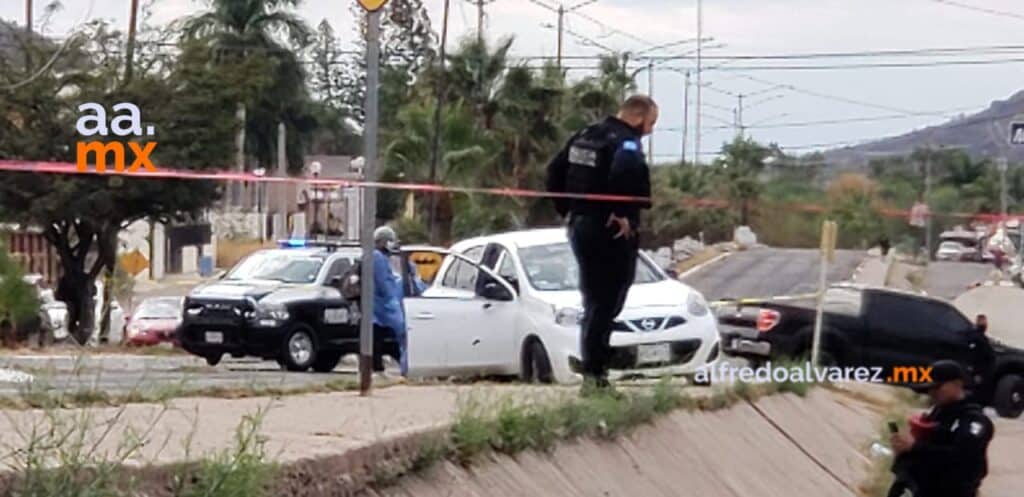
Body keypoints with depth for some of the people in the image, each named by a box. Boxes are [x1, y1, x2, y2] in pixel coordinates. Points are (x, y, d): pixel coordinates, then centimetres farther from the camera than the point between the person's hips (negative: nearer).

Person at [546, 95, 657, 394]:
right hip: (611, 231, -8)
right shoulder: (626, 143, -13)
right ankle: (594, 374, -5)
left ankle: (592, 368, 20)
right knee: (606, 304, -4)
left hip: (580, 226, 8)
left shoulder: (585, 136, 13)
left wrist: (567, 210, 16)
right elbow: (624, 176, -34)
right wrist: (623, 214, -23)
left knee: (595, 302, 17)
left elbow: (555, 171, 15)